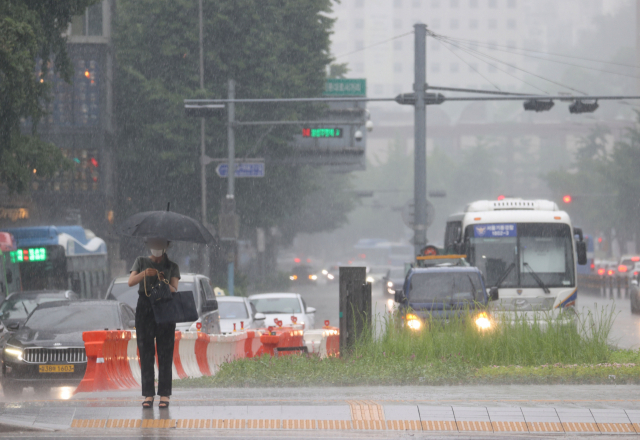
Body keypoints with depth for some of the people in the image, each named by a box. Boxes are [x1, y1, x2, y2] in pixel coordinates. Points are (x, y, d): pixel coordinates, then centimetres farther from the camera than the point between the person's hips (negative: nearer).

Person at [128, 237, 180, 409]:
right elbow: (131, 282, -2)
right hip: (145, 309, 1)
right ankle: (148, 395, -4)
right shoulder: (141, 262, 14)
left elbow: (174, 290, -2)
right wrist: (144, 274, -22)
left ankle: (164, 395, -6)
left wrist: (163, 282, -23)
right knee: (146, 354, -4)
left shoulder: (172, 267, 12)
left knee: (165, 354, -6)